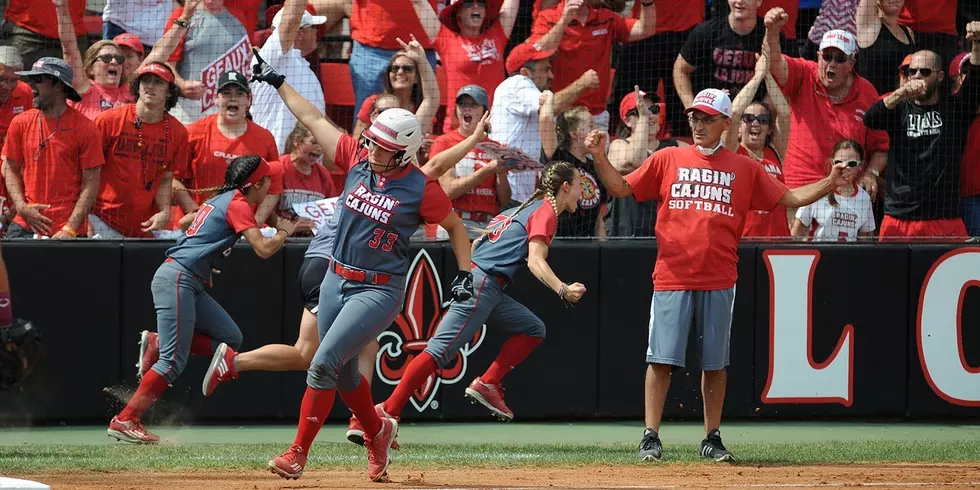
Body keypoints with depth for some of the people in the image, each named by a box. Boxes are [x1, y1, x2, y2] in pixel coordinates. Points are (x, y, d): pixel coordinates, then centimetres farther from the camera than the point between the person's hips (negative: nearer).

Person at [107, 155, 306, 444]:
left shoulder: (221, 200, 18)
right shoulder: (239, 205, -9)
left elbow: (185, 222, 33)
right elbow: (263, 249, -17)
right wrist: (284, 232, 3)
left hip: (193, 286, 10)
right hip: (176, 280, -10)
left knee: (230, 339, 8)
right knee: (174, 362, -14)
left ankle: (158, 344, 2)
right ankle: (125, 420, -16)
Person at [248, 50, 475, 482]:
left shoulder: (420, 189, -13)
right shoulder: (358, 159, 0)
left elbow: (454, 225, 1)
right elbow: (312, 119, 8)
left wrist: (465, 273, -8)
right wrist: (277, 81, 12)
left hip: (379, 291, -6)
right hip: (336, 281, 6)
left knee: (324, 365, -16)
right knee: (344, 374, 15)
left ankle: (298, 453, -10)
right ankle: (377, 431, 41)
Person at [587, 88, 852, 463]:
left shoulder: (744, 169, 9)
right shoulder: (667, 160, 8)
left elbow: (790, 198, 9)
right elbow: (621, 187, 7)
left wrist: (829, 184, -4)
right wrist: (600, 158, -9)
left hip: (719, 283, 1)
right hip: (672, 278, -1)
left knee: (715, 362, 5)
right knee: (661, 359, -5)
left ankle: (712, 439, 13)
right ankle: (651, 437, -1)